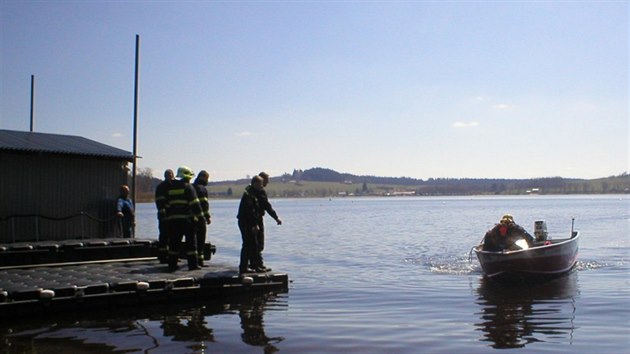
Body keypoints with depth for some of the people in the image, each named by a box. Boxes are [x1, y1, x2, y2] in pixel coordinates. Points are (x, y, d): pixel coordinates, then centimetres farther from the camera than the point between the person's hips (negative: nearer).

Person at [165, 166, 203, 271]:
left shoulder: (171, 188, 13)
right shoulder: (188, 187, -7)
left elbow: (167, 204, 16)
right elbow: (194, 203, -13)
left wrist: (168, 217, 21)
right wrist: (199, 215, -7)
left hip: (173, 218, 6)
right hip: (186, 218, -6)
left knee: (174, 242, 10)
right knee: (191, 241, 1)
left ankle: (172, 264, 11)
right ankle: (192, 264, 1)